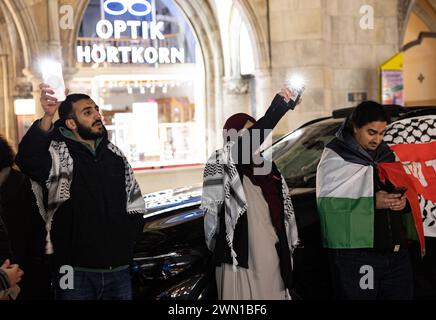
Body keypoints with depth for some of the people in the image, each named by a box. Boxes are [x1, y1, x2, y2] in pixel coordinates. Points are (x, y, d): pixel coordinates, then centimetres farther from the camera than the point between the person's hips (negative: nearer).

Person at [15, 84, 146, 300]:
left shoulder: (114, 154, 11)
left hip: (119, 268, 5)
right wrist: (47, 117, -44)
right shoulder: (58, 154, -6)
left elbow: (135, 205, 19)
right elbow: (27, 160, -31)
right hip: (76, 271, -5)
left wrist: (126, 239, 6)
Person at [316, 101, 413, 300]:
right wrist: (372, 202, -18)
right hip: (355, 254, -6)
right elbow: (327, 205, -13)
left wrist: (403, 202, 1)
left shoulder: (386, 155, 16)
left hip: (396, 252, 6)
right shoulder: (335, 158, -4)